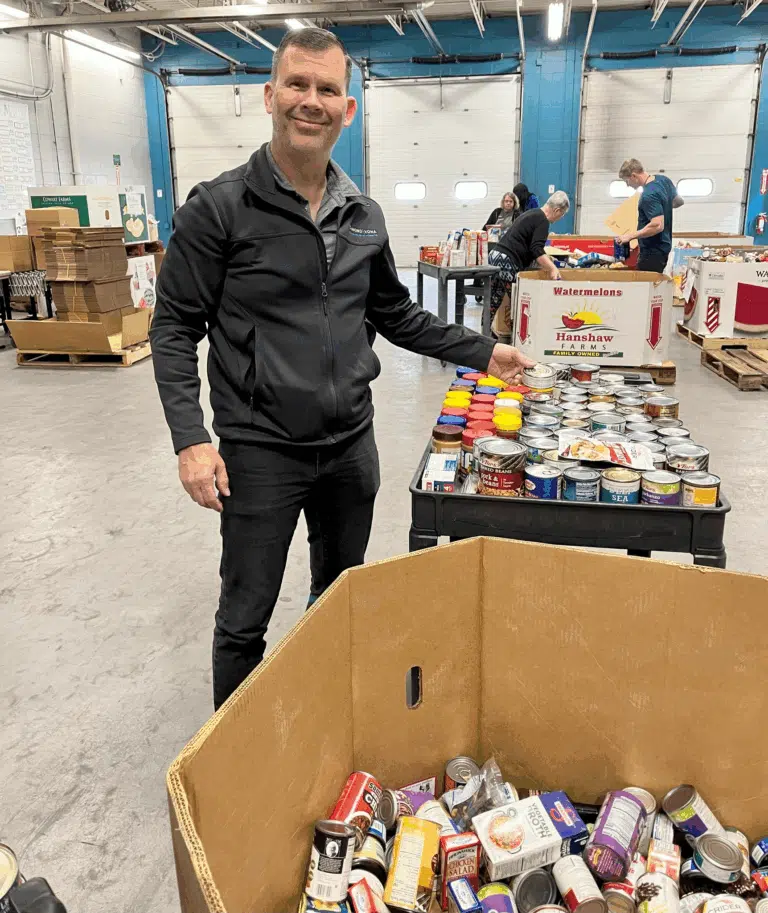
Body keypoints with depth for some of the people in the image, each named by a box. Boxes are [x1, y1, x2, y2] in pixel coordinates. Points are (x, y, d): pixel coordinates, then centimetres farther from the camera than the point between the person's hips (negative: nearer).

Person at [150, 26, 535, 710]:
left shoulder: (365, 216, 7)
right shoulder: (219, 207, -8)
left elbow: (394, 313, 17)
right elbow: (175, 327, -8)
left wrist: (481, 352, 11)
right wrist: (190, 439, -18)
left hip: (351, 445, 5)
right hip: (260, 450, -5)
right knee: (244, 620, 6)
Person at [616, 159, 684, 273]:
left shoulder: (648, 195, -24)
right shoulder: (663, 179, 5)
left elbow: (657, 226, -30)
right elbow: (679, 201, 20)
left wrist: (631, 236, -24)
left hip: (653, 251, -10)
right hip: (663, 245, 10)